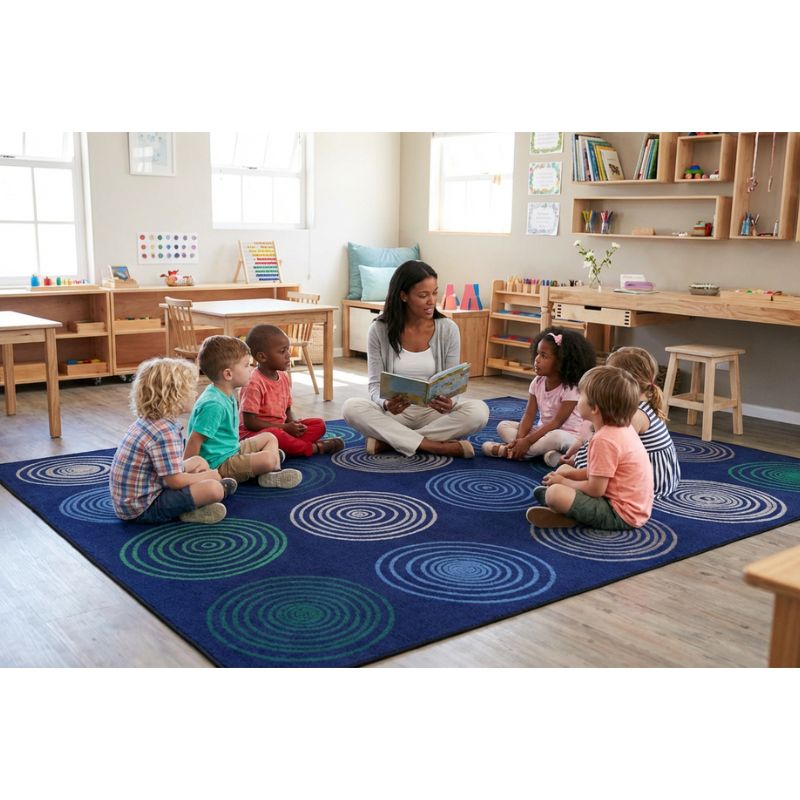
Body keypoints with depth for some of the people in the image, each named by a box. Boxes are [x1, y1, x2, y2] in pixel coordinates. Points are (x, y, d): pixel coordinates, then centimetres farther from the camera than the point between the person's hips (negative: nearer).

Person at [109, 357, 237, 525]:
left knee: (199, 461, 21)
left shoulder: (148, 421, 6)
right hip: (143, 508, -10)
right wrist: (208, 476, -7)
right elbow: (175, 481, -24)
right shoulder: (164, 432, -25)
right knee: (214, 489, -24)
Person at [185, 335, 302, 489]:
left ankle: (270, 475, -4)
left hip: (232, 449, 11)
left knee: (269, 438, 16)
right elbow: (194, 442, -25)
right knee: (268, 459, -26)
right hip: (219, 464, -11)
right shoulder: (213, 405, -27)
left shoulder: (226, 395, 5)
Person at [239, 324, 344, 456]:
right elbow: (249, 422, -21)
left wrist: (294, 425, -9)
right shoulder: (254, 383, -19)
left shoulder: (284, 377, 5)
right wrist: (285, 428, -19)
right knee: (273, 435, -40)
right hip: (253, 433, -8)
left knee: (319, 424, 1)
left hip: (280, 429, 8)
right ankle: (314, 448, -19)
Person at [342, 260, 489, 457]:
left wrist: (448, 403, -28)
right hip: (394, 412, -1)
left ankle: (388, 440, -24)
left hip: (434, 412, 1)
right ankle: (437, 446, -29)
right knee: (351, 407, -29)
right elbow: (375, 384, -7)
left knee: (479, 411, -28)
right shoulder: (379, 330, -7)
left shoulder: (448, 329, -6)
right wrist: (386, 404, -31)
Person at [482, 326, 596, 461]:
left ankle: (507, 450, -30)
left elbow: (557, 422, -23)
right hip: (543, 430, 7)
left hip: (567, 435, -6)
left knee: (555, 437, -41)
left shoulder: (570, 389, -19)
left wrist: (527, 441, -28)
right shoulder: (537, 383, -1)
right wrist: (520, 439, -23)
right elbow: (529, 416, -5)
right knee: (503, 426, -6)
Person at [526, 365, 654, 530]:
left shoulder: (605, 439, -26)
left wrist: (563, 482, -6)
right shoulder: (623, 429, 6)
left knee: (555, 494, -26)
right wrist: (567, 475, 5)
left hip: (621, 515, -11)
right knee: (562, 470, 20)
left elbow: (595, 490, -22)